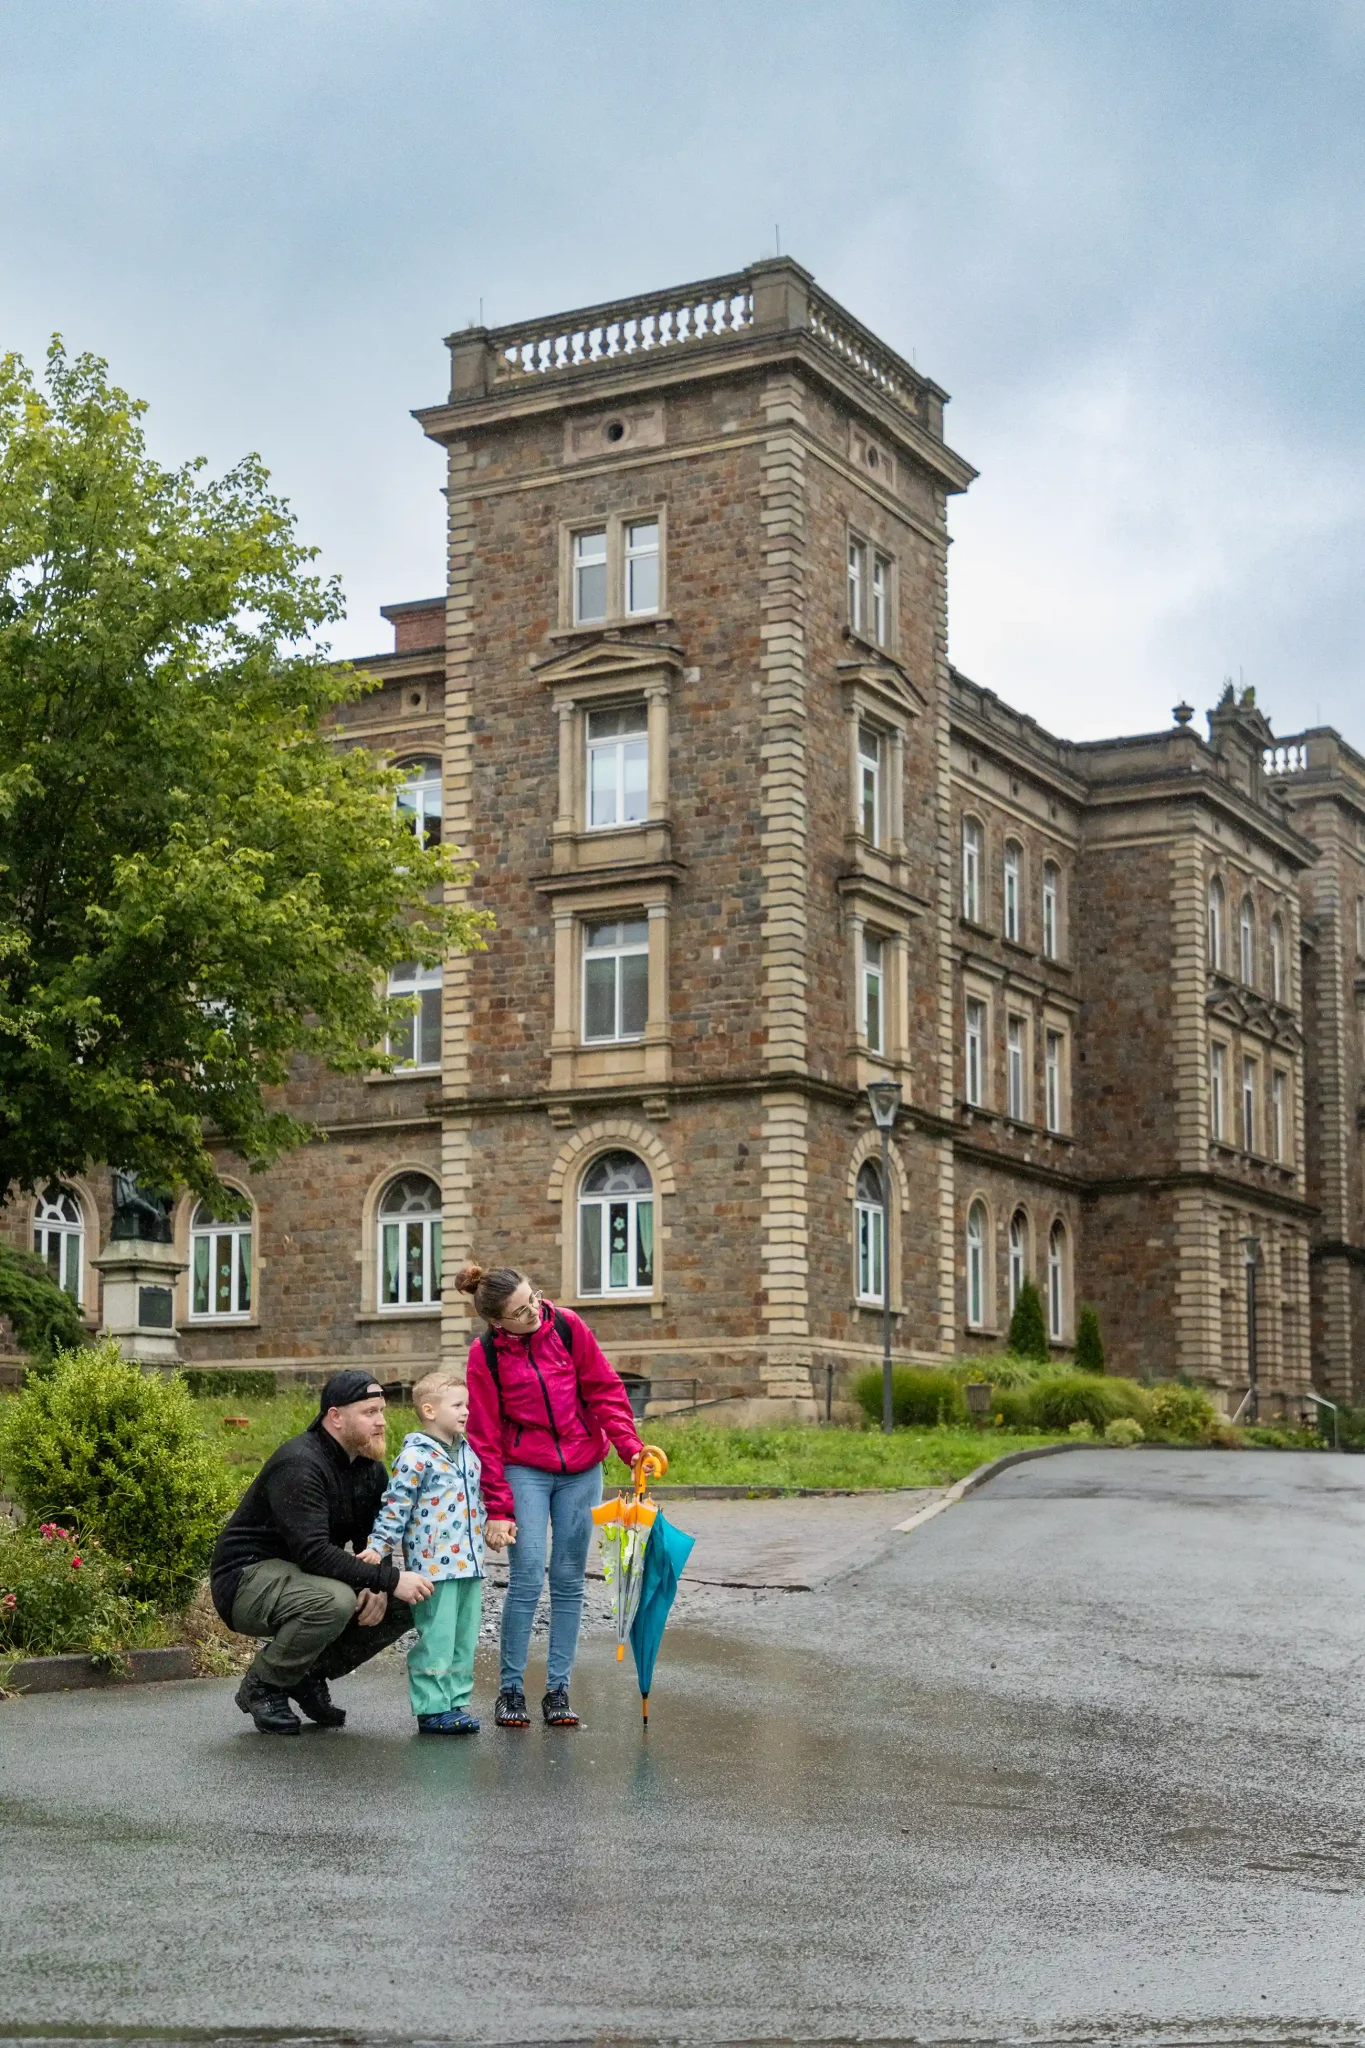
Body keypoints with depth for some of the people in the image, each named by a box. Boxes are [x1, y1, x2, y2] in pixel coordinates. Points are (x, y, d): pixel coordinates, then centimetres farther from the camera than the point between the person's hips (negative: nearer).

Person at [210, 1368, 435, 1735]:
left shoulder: (370, 1467, 4)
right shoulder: (300, 1465, -24)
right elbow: (314, 1553, -34)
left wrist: (378, 1588, -14)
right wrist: (389, 1580, -34)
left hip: (298, 1577, 9)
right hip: (246, 1579, -9)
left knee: (403, 1605, -6)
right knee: (334, 1601, -36)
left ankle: (311, 1672, 9)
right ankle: (262, 1686, -12)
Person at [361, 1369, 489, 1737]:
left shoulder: (468, 1452, 15)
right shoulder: (416, 1457, -9)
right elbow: (395, 1506, -10)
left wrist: (486, 1535, 26)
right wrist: (377, 1547, -13)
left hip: (469, 1565, 8)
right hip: (434, 1565, -8)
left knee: (464, 1638, 11)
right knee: (436, 1638, -5)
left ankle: (456, 1702, 18)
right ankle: (432, 1708, 2)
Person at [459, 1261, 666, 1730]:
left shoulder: (567, 1326, -6)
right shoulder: (486, 1354, -10)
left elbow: (604, 1389, 1)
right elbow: (485, 1437, -6)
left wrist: (630, 1446, -11)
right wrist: (497, 1507, -8)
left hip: (581, 1470, 2)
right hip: (525, 1471, -2)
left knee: (569, 1580, 3)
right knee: (528, 1577, -11)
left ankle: (558, 1688, 10)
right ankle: (510, 1688, 0)